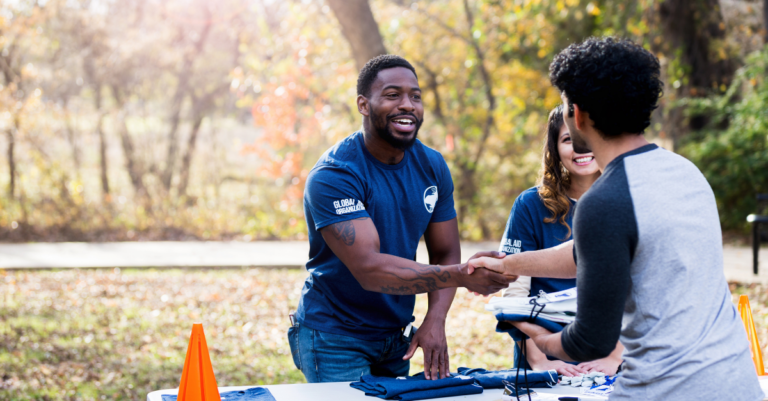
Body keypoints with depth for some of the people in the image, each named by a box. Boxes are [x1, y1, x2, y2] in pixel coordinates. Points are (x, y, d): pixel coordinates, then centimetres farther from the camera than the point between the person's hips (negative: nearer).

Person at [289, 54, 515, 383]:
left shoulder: (432, 166, 0)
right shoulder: (333, 176, -21)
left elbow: (445, 252, 4)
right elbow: (368, 269, -31)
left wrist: (435, 321, -15)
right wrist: (460, 276, -40)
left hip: (397, 337, 6)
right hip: (335, 339, -6)